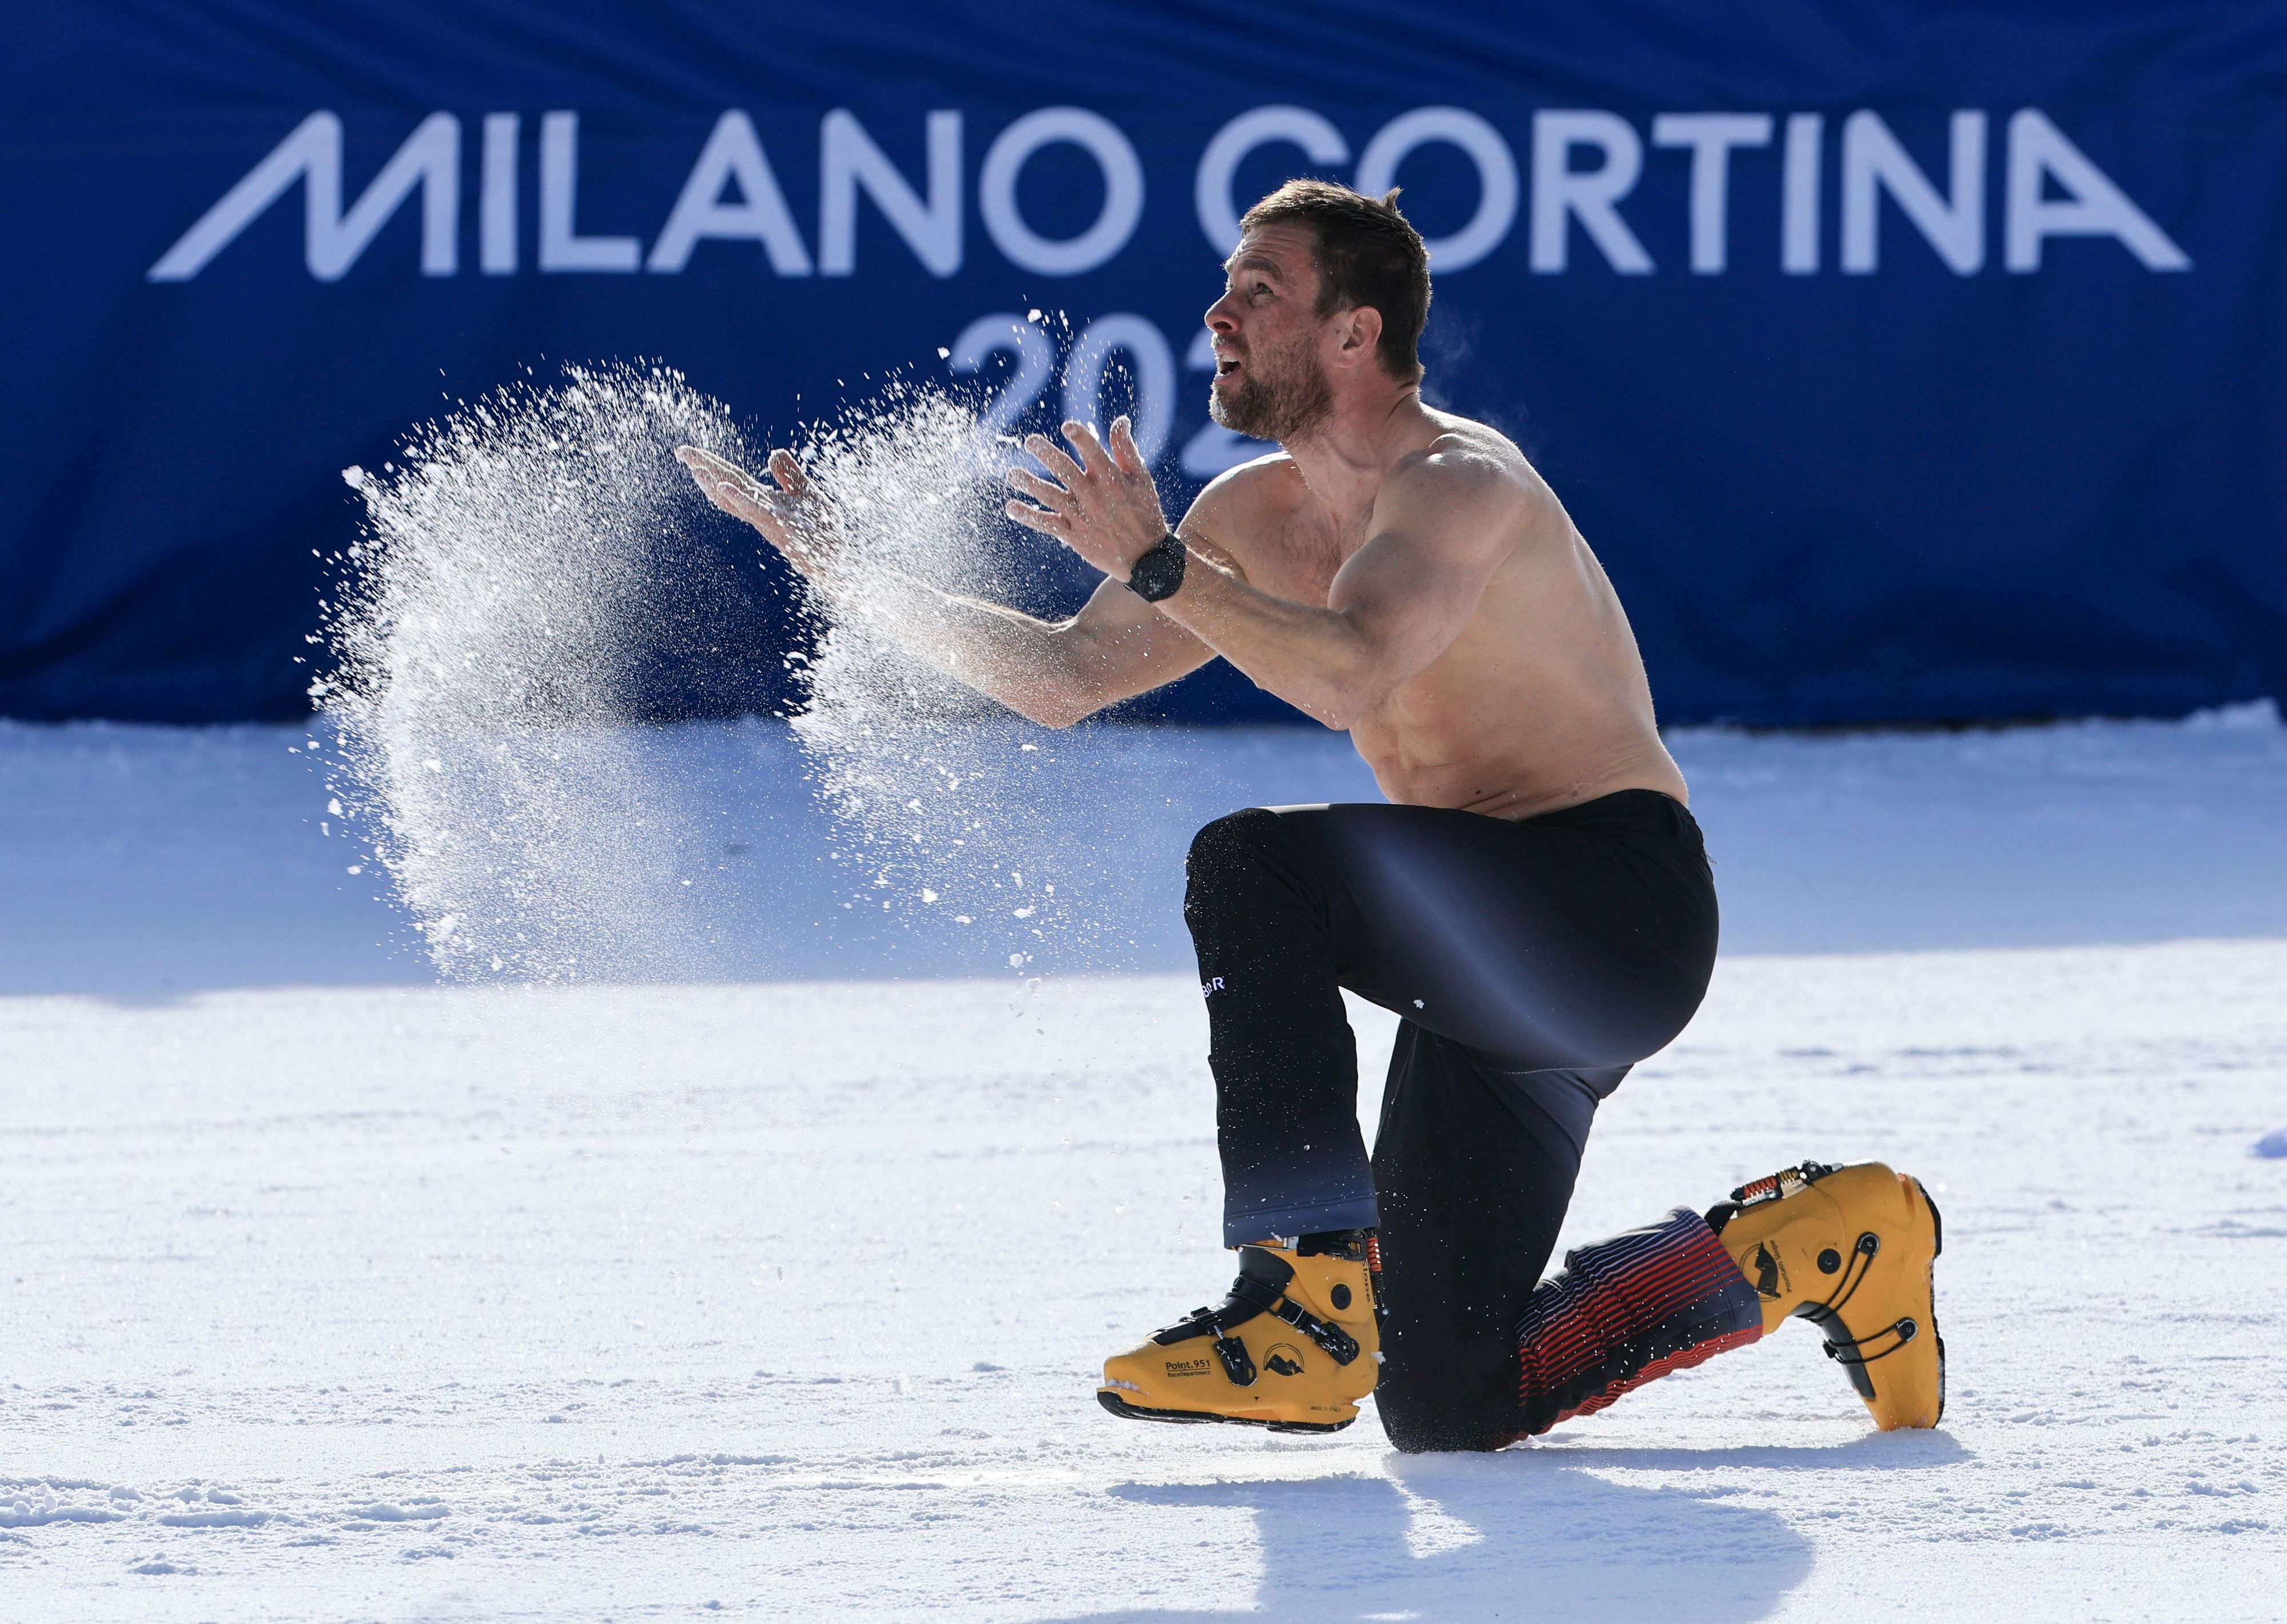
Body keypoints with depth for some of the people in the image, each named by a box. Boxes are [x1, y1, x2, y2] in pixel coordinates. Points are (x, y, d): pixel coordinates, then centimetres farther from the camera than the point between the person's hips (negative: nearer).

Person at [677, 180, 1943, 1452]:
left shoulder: (1459, 483, -15)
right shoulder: (1260, 514, 11)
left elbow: (1348, 676, -34)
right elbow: (1068, 677, 15)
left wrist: (1158, 565, -30)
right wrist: (854, 574, 8)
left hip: (1622, 914, -9)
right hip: (1501, 973, 9)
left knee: (1255, 865, -29)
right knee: (1447, 1407, 5)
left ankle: (1308, 1310, -27)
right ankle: (1814, 1242, 22)